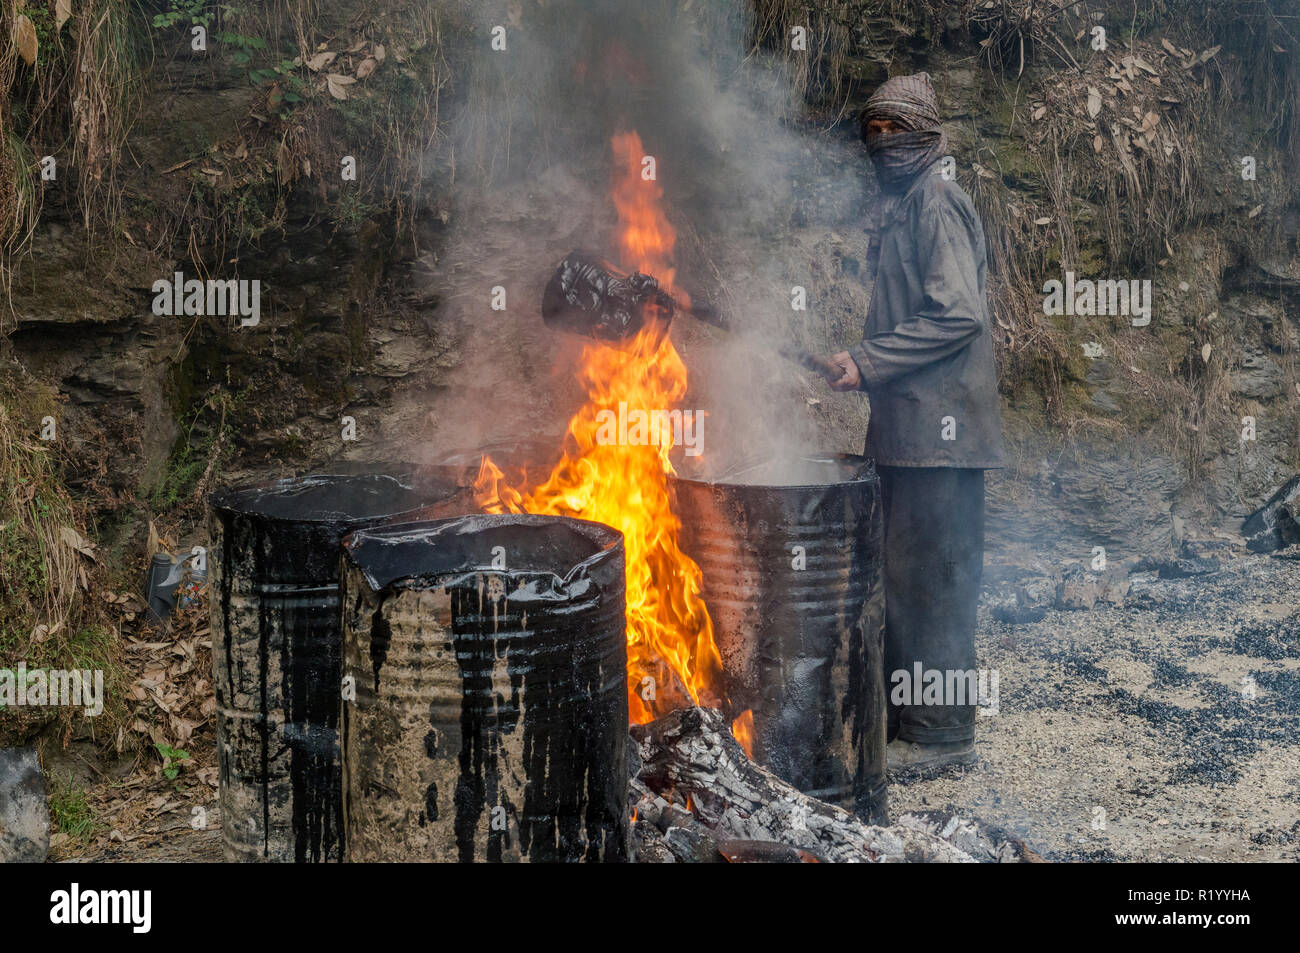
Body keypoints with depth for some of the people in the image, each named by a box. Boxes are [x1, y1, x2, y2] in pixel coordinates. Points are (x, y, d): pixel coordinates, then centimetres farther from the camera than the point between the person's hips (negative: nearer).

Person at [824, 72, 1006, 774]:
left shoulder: (936, 201, -10)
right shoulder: (899, 203, 19)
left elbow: (957, 316, -20)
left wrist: (869, 362, -17)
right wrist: (866, 364, 13)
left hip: (940, 424, -10)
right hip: (908, 423, 10)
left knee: (929, 572, -7)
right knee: (900, 571, 14)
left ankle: (940, 732, 1)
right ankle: (904, 714, 23)